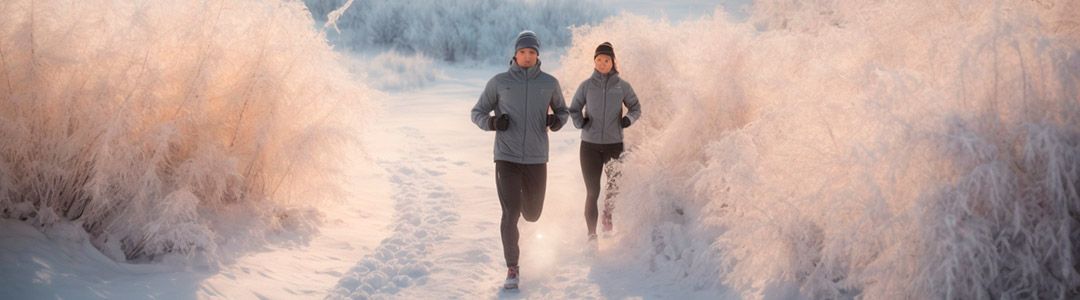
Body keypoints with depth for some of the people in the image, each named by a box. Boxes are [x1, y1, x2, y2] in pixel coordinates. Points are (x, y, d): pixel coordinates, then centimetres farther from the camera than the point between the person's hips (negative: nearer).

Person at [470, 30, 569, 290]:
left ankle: (524, 202, 51)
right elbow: (477, 113, 7)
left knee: (532, 214, 13)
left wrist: (558, 120, -5)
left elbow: (562, 110, 19)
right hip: (506, 157, -2)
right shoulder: (499, 82, 0)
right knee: (510, 213, -11)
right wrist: (492, 122, -15)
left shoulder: (549, 83, 4)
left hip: (537, 159, 2)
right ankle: (512, 268, 1)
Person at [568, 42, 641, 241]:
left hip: (614, 144, 1)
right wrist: (579, 122, -8)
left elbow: (636, 108, 10)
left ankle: (608, 217, 42)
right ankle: (592, 235, 1)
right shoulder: (586, 86, 2)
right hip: (590, 145, -1)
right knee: (592, 192, -5)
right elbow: (574, 109, 10)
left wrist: (628, 119, -9)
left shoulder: (622, 86, 2)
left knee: (614, 187, 12)